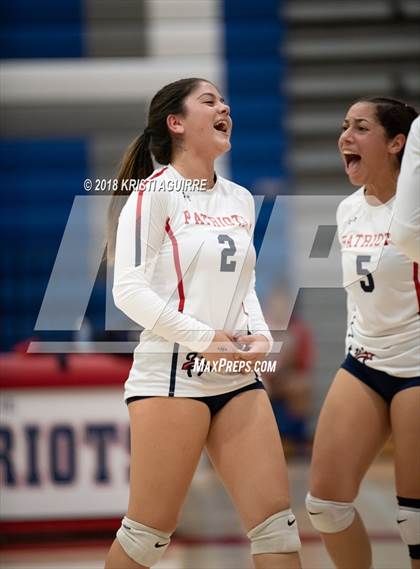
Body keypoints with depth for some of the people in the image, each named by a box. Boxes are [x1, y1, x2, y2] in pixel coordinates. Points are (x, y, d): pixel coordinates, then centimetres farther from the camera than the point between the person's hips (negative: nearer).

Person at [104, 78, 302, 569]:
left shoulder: (240, 200, 14)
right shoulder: (154, 192, -6)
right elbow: (128, 290, -12)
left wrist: (261, 335, 2)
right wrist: (203, 338, -17)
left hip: (237, 377, 6)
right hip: (171, 375, -6)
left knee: (275, 518, -1)